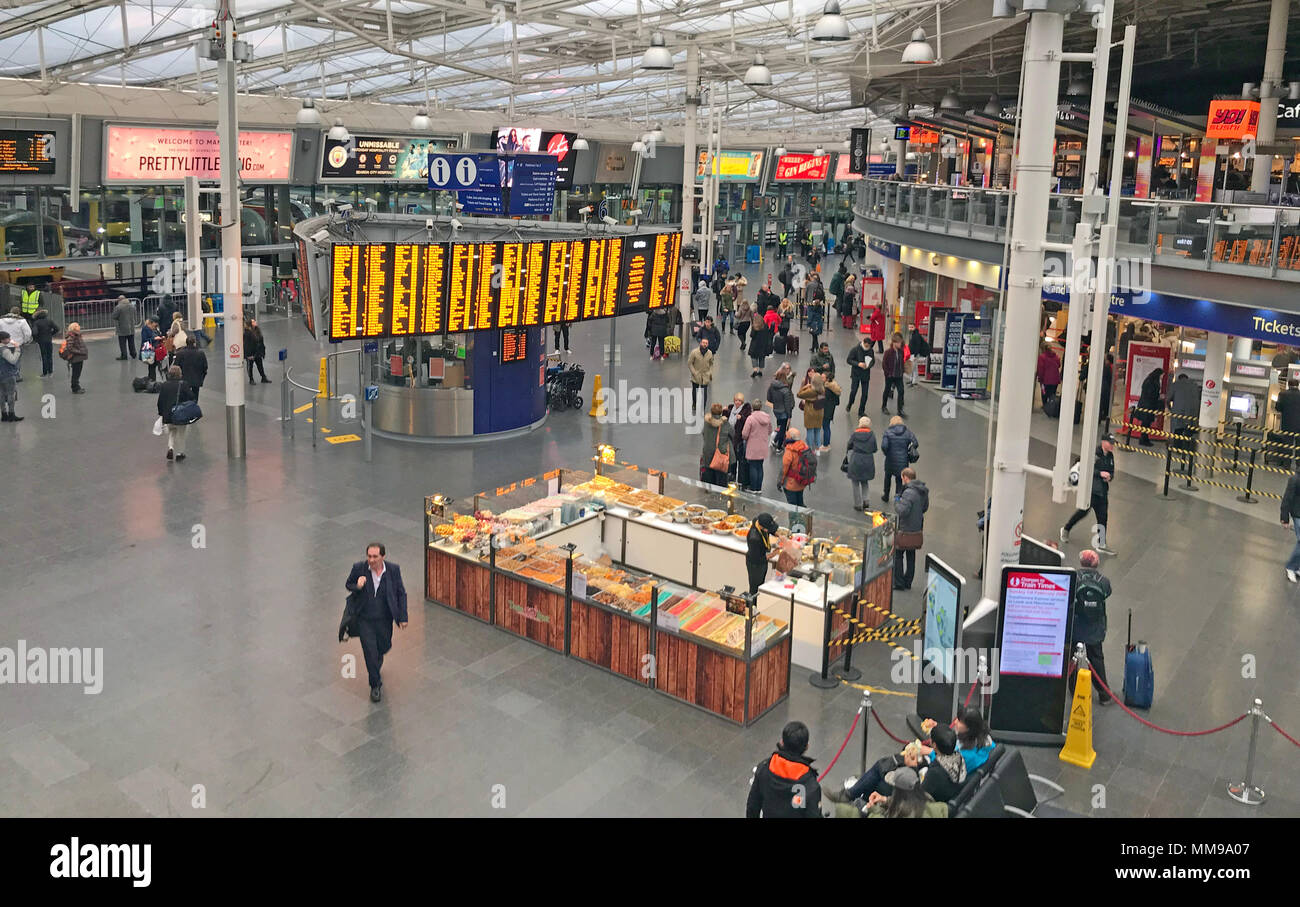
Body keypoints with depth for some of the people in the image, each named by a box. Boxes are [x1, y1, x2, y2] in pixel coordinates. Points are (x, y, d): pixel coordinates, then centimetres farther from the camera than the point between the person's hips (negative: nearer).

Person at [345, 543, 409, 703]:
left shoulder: (393, 569, -13)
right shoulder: (359, 568, -15)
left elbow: (401, 593, -3)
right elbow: (348, 585, 3)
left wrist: (403, 617, -3)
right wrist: (357, 587, -21)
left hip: (384, 619, 1)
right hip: (364, 619, -1)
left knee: (384, 647, 18)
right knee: (370, 652, -2)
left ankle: (377, 661, 56)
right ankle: (375, 685, 19)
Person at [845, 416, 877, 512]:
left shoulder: (854, 435, -6)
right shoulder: (872, 435, -5)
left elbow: (849, 447, 2)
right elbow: (875, 449, 1)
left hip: (855, 462, -2)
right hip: (868, 462, 2)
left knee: (856, 483, 10)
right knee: (865, 482, 22)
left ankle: (858, 504, 13)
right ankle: (865, 500, 5)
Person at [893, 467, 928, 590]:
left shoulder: (909, 492, -24)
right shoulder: (924, 490, 3)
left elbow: (902, 511, -28)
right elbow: (925, 507, 15)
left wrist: (896, 502, -11)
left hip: (905, 530, -8)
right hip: (917, 528, 8)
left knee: (897, 555, 5)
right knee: (911, 556, 17)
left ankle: (898, 583, 8)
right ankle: (908, 582, 26)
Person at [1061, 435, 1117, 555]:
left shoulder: (1110, 456, 13)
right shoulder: (1094, 453, -10)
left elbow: (1112, 472, 21)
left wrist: (1109, 476, -2)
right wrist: (1100, 473, -21)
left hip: (1102, 490, 7)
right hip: (1090, 488, -7)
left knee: (1103, 516, 4)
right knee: (1083, 511, -8)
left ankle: (1102, 544, 8)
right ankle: (1066, 529, 16)